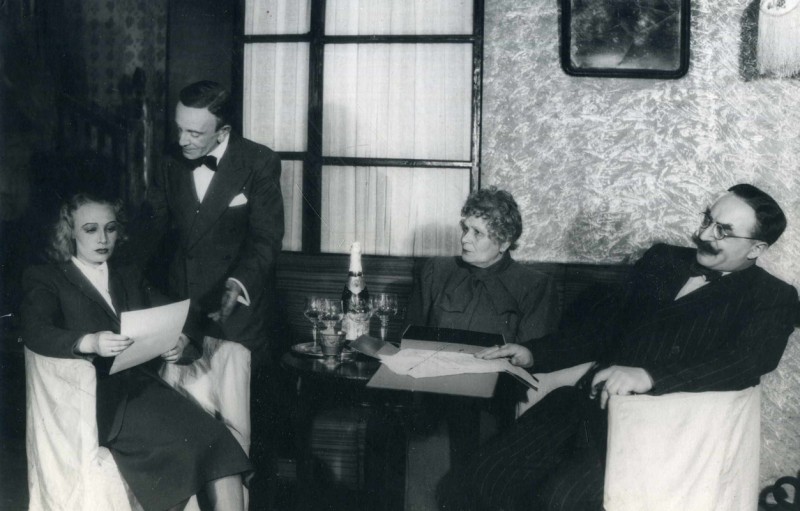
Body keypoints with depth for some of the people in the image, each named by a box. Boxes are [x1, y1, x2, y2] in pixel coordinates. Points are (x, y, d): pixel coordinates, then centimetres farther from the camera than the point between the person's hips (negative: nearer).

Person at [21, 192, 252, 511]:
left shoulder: (130, 278, 27)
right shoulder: (45, 279, 11)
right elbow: (35, 332, -8)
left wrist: (172, 345, -5)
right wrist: (90, 342, -28)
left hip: (144, 384, 5)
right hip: (97, 392, -4)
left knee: (216, 439, -24)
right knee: (183, 442, -30)